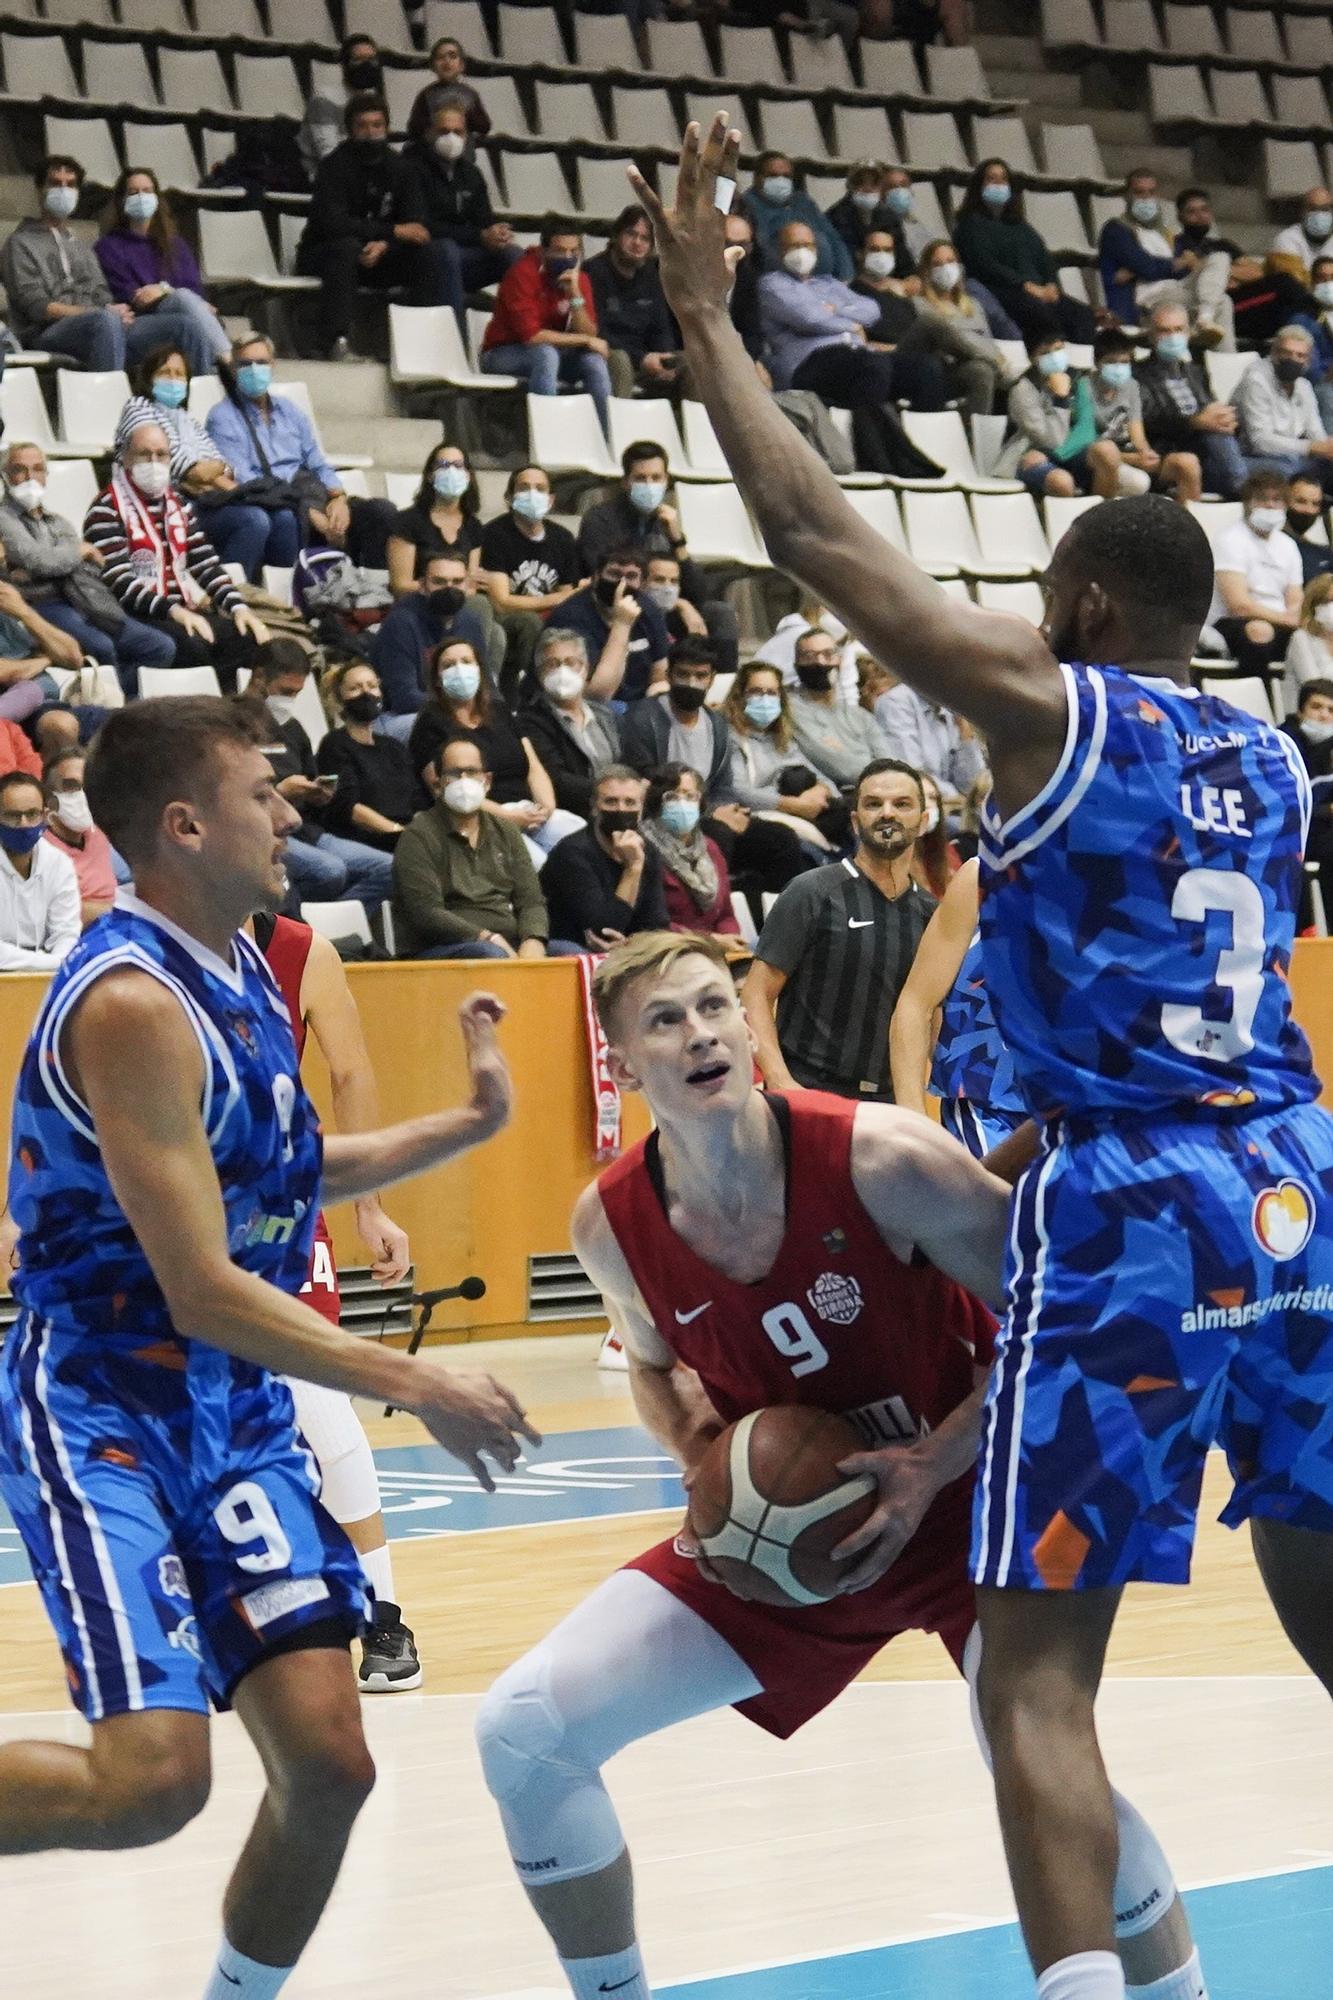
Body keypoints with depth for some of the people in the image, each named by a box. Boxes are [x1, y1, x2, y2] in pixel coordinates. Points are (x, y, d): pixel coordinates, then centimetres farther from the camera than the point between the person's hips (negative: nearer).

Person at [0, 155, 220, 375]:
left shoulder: (82, 247, 32)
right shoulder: (20, 244, 9)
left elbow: (103, 298, 20)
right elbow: (36, 307, -4)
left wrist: (115, 311, -7)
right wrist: (101, 312, -14)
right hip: (49, 333, -6)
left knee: (187, 323, -14)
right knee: (106, 320, -41)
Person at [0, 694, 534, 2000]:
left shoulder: (238, 975, 8)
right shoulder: (133, 1002, -20)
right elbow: (204, 1293, -23)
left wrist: (466, 1125, 23)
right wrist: (415, 1387, -22)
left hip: (231, 1410, 8)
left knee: (327, 1759, 0)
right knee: (154, 1777, -20)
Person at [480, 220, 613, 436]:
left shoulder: (580, 279, -3)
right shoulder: (522, 274, -20)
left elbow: (589, 335, -10)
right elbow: (531, 335, -26)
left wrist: (575, 294, -24)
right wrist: (584, 340, -19)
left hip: (546, 354, 5)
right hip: (502, 354, -5)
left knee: (594, 360, -19)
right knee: (546, 354, -34)